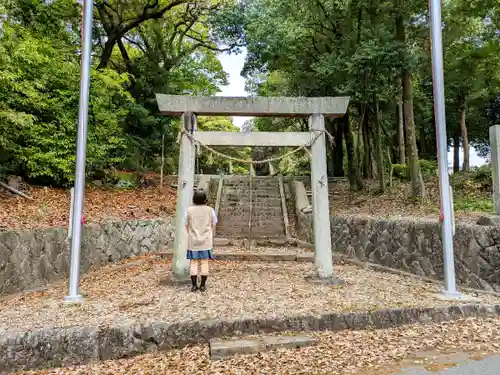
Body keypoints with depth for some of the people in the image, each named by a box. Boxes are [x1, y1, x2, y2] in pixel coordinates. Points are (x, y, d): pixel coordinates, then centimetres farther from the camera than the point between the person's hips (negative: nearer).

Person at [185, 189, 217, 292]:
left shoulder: (189, 210, -5)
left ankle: (194, 285, 11)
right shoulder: (210, 210, -6)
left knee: (193, 262, 7)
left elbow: (187, 226, 2)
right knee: (204, 262, 6)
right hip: (206, 240, 0)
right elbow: (213, 225, 2)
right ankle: (203, 285, 11)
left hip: (193, 240, 0)